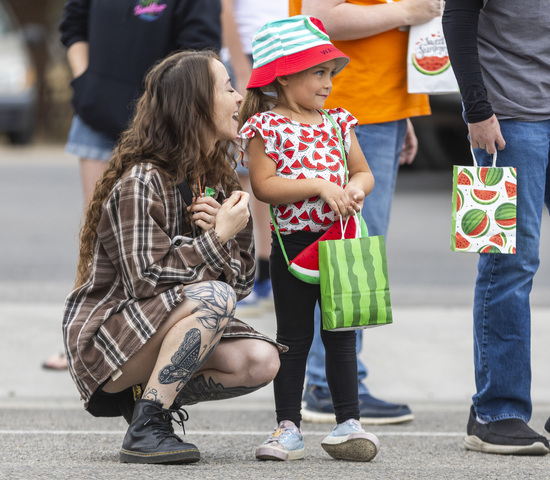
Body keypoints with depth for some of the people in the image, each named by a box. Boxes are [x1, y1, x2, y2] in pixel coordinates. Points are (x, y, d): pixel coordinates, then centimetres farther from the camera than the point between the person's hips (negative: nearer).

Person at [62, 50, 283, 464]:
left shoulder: (219, 180, 8)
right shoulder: (139, 183, -17)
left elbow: (242, 281, 7)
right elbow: (145, 279, -24)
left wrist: (222, 231, -13)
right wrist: (218, 237, -20)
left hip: (169, 329, 8)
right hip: (103, 341, -8)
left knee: (260, 362, -18)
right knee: (214, 298, -33)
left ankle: (144, 397, 1)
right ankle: (145, 430, -27)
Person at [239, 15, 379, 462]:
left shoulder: (337, 123, 10)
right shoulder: (266, 127, -6)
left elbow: (364, 173, 14)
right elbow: (264, 186, -14)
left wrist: (355, 187, -9)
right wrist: (319, 186, -20)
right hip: (294, 242, -4)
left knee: (341, 334, 7)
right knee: (294, 337, 3)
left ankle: (348, 422, 11)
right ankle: (288, 428, 8)